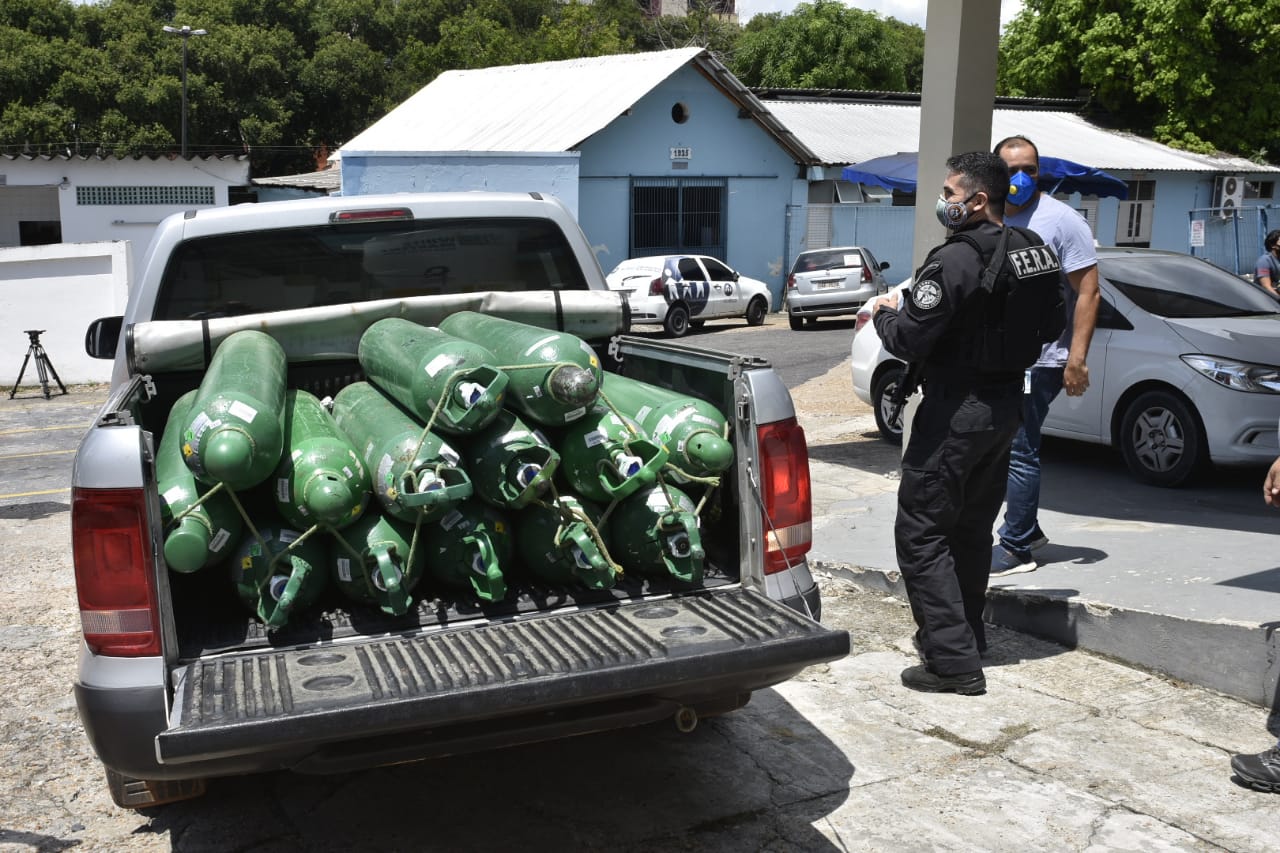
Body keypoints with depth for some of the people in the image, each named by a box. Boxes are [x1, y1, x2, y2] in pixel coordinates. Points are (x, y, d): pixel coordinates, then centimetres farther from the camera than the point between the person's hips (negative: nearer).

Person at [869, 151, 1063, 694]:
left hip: (958, 409, -9)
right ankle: (966, 635, 34)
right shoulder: (1033, 251, 7)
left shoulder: (957, 259, -20)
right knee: (972, 527, 21)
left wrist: (884, 312, -1)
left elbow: (908, 341, -22)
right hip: (1006, 402, 9)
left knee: (921, 533, -1)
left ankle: (954, 660, -2)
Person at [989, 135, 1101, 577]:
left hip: (1039, 361, -7)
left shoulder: (1062, 220, -8)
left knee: (1019, 452, -7)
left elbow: (1088, 292, -11)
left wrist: (1077, 358, -18)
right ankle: (1027, 529, 29)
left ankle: (1016, 548, 2)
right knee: (1007, 448, 14)